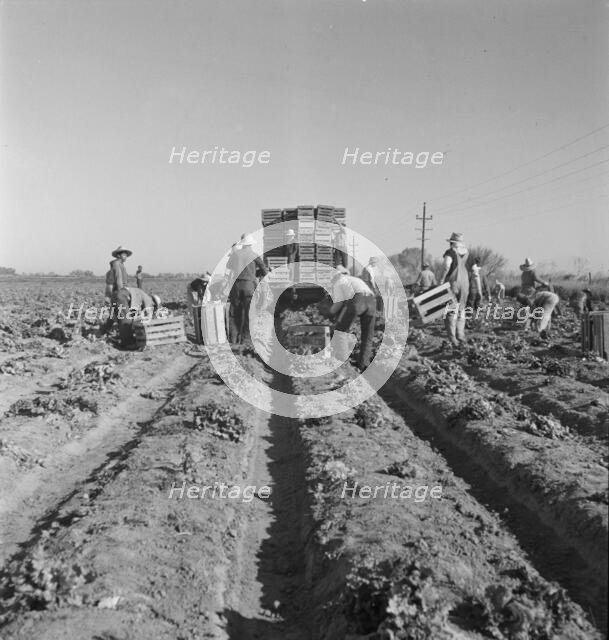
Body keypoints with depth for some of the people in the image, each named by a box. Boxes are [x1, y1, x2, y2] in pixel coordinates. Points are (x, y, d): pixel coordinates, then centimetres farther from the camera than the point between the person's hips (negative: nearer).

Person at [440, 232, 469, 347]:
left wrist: (442, 280, -15)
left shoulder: (450, 252, -9)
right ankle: (461, 337, 16)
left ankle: (453, 340, -7)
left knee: (451, 312, -2)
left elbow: (446, 265, -25)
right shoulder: (465, 252, 8)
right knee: (461, 310, 16)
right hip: (464, 283, 6)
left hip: (452, 283, -5)